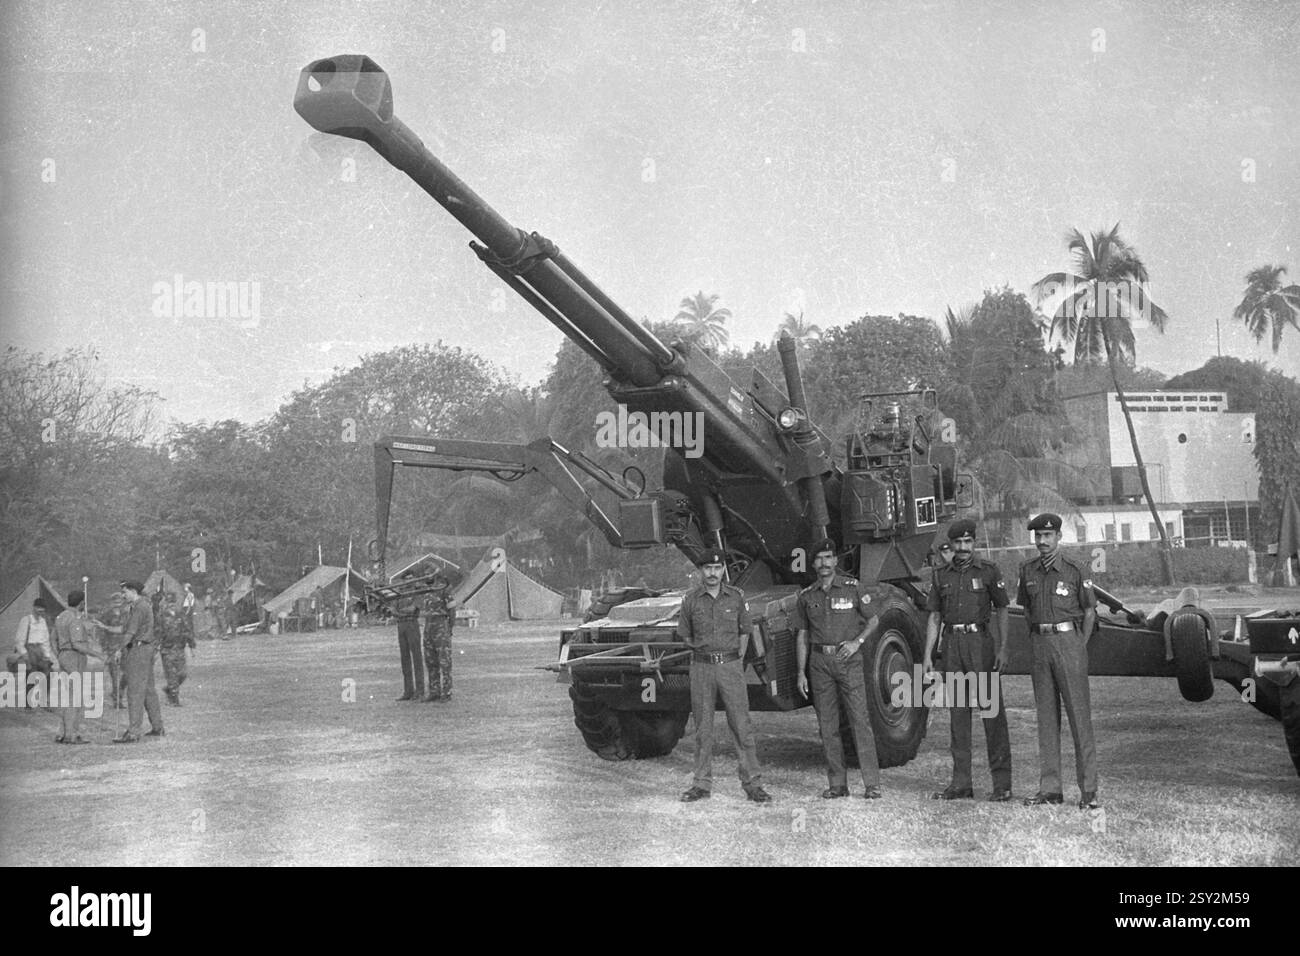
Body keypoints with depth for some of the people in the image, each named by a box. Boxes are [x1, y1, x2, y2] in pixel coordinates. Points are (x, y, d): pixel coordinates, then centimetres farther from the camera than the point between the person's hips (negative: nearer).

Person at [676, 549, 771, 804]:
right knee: (703, 728, 5)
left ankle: (752, 783, 1)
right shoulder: (691, 599, 3)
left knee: (741, 725, -4)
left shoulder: (736, 597, 4)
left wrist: (739, 655, 6)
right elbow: (684, 635, 13)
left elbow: (745, 630, 14)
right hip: (701, 666, 0)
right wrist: (702, 647, 4)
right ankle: (702, 784, 12)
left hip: (730, 665, 0)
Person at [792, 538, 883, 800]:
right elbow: (802, 636, 12)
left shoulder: (853, 588, 1)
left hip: (848, 660, -3)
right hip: (820, 663, 3)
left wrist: (857, 641, -9)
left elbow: (873, 620, 8)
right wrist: (801, 673, 7)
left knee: (860, 719, -8)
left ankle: (872, 784, -7)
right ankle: (837, 783, 11)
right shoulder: (807, 596, 9)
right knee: (827, 724, 4)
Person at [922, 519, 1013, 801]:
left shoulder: (988, 571, 2)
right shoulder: (941, 575, 11)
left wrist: (1002, 648, -8)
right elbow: (934, 617, 13)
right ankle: (961, 783, 10)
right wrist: (927, 656, 7)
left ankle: (1002, 784, -2)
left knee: (992, 712, -5)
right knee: (958, 714, 6)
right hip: (952, 645, 4)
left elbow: (1002, 610, 2)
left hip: (981, 642, -4)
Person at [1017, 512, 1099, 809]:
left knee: (1079, 714, -6)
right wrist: (1037, 637, 10)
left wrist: (1080, 648, -3)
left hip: (1069, 639, -5)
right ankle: (1050, 788, 11)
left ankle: (1088, 790, -5)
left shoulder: (1074, 571, -4)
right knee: (1046, 716, 7)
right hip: (1040, 643, 5)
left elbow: (1089, 611, 2)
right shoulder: (1028, 570, 9)